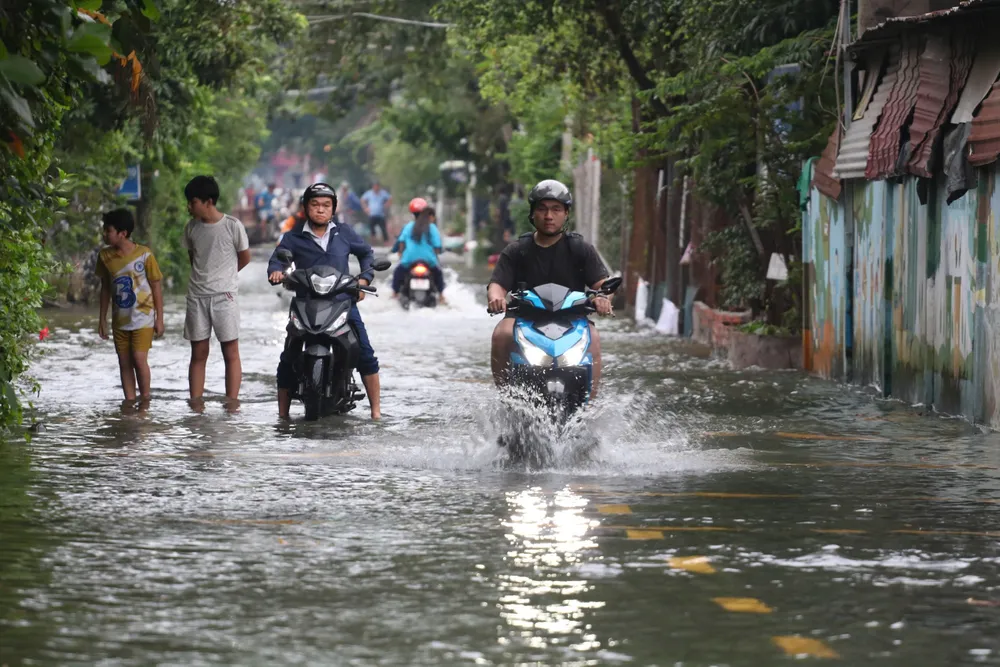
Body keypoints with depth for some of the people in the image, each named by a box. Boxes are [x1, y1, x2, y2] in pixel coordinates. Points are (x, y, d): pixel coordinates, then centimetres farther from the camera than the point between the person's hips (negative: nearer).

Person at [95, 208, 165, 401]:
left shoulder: (144, 255, -11)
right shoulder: (105, 256, 0)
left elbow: (156, 287, -4)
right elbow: (105, 288, 11)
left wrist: (159, 318, -3)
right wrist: (102, 319, 12)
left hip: (143, 316, -4)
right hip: (120, 319, 4)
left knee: (139, 358, -13)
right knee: (124, 362, 6)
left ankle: (145, 399, 3)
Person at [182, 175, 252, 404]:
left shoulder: (233, 226, -8)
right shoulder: (191, 228, 4)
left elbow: (245, 258, 4)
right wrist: (207, 277, 10)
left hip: (224, 296, -4)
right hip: (197, 297, 4)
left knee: (230, 353, -3)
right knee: (198, 354, 4)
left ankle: (231, 405, -3)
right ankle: (195, 405, 5)